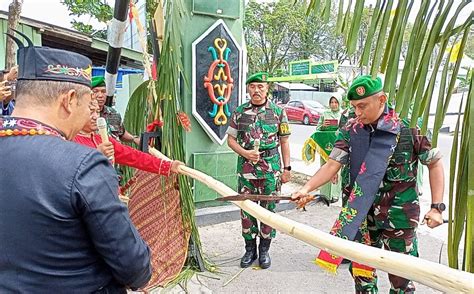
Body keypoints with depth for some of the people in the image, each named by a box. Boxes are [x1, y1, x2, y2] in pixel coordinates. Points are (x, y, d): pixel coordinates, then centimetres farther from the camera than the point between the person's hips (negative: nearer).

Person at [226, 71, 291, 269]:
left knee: (268, 210, 8)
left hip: (271, 169, -1)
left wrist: (286, 168, 1)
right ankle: (250, 249, 26)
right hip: (245, 169, 2)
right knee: (246, 210, 9)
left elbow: (284, 142, 4)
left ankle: (264, 250, 24)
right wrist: (245, 153, -10)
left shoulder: (278, 112, 2)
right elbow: (231, 139, 7)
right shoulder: (239, 112, 5)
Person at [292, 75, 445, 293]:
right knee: (360, 267, 17)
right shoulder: (351, 129, -5)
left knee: (401, 274, 12)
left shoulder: (408, 128, -14)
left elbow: (434, 163, -3)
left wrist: (437, 207, -8)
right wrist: (306, 188, -19)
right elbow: (333, 164, -6)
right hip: (362, 212, 3)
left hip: (399, 215, -3)